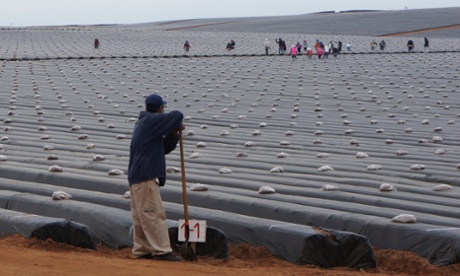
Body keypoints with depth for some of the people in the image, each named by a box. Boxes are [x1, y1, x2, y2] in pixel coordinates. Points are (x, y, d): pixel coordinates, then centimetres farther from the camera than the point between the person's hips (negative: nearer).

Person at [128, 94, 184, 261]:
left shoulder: (143, 123, 22)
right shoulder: (151, 121, -7)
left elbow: (165, 147, 22)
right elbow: (177, 116, -17)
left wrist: (173, 133, 6)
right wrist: (176, 125, 5)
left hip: (136, 177, 10)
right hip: (146, 178, -10)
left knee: (140, 216, 11)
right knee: (154, 213, -11)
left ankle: (141, 250, 14)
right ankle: (161, 251, -14)